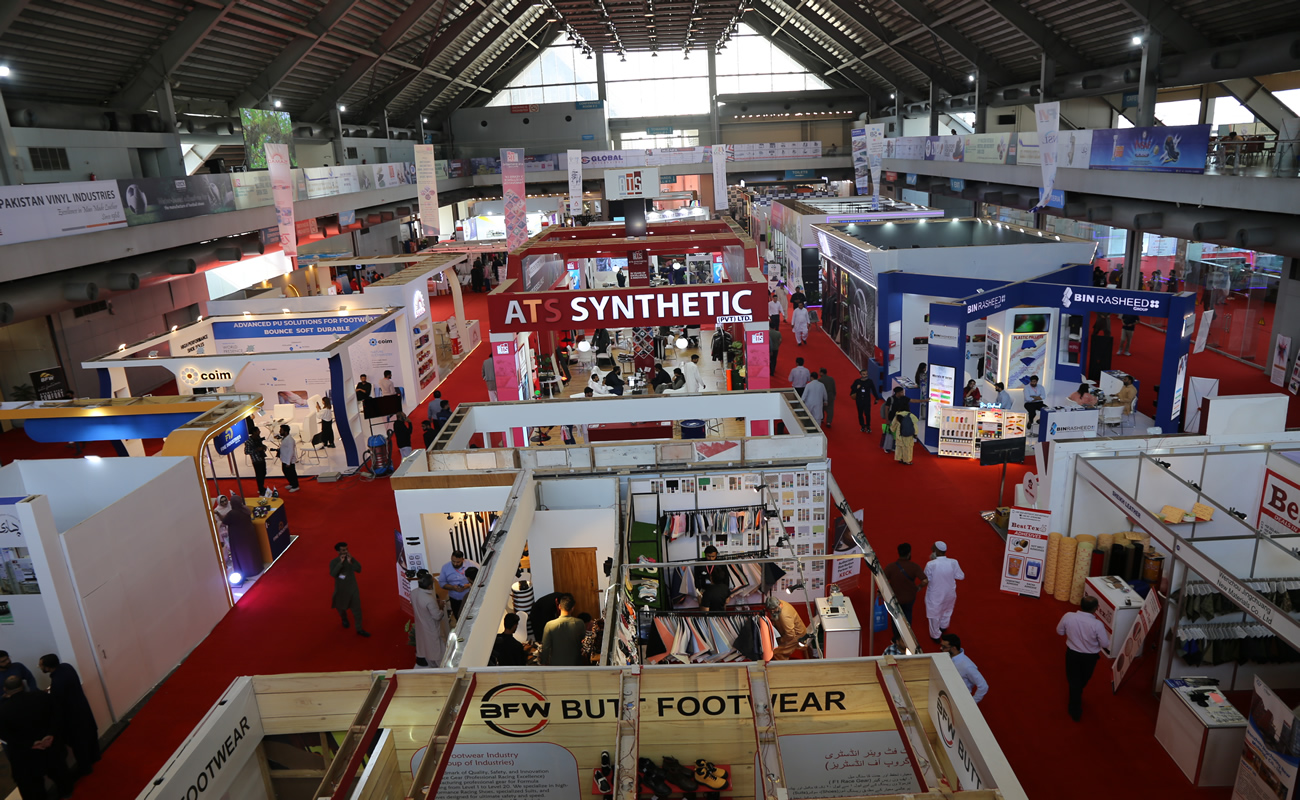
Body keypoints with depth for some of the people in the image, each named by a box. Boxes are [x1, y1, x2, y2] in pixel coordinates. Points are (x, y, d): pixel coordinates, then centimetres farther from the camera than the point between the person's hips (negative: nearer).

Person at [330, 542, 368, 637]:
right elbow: (333, 574, -31)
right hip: (341, 590, -1)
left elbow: (359, 569, -19)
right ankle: (344, 619, 55)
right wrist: (340, 563, -36)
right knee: (341, 607, 22)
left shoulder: (351, 559, -9)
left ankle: (359, 629, 11)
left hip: (353, 588, 1)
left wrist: (351, 562, -32)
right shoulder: (333, 562, -16)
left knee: (357, 609, 1)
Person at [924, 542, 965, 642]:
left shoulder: (931, 565, -31)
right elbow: (961, 576, -8)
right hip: (949, 593, 3)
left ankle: (935, 636, 39)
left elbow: (926, 579, -15)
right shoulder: (953, 562, -22)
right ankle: (943, 626, 58)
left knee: (935, 615, 21)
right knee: (947, 611, 33)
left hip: (935, 595, -3)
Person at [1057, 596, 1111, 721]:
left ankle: (1075, 712, 26)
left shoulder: (1068, 617, -21)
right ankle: (1078, 696, 58)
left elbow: (1060, 631, -3)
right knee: (1084, 679, 29)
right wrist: (1104, 630, 0)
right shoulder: (1097, 624, -29)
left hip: (1072, 654, 1)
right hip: (1090, 657, 0)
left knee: (1074, 681, 18)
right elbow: (1105, 644, -15)